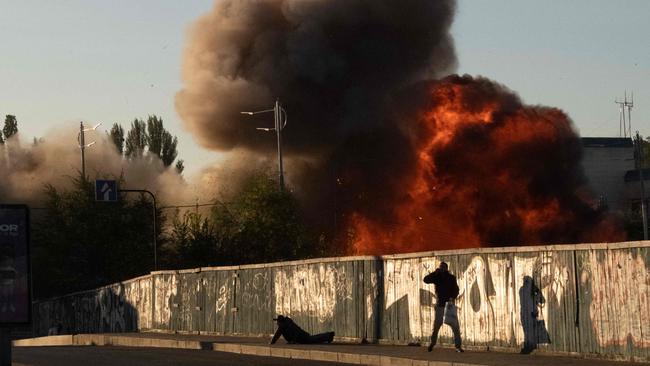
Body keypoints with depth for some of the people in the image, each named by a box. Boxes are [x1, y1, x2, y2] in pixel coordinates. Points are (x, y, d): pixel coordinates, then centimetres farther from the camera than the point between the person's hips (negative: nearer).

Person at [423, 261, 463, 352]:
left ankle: (458, 346, -3)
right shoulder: (437, 277, 5)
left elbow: (456, 289, -5)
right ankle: (432, 343, 20)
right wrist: (436, 272, -13)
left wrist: (453, 297, -24)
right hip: (440, 305, 0)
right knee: (436, 326, 3)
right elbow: (426, 279, -7)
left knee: (455, 327, -6)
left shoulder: (451, 278, 3)